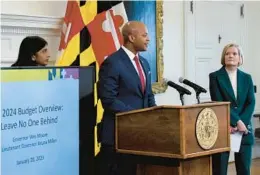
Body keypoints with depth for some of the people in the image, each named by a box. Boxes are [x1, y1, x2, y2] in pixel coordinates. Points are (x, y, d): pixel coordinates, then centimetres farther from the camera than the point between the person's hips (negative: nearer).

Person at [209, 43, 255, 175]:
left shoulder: (247, 78, 12)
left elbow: (251, 103, 3)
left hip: (244, 129, 4)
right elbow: (218, 103, -9)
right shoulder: (215, 76, 0)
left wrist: (241, 123, -12)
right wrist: (237, 122, -16)